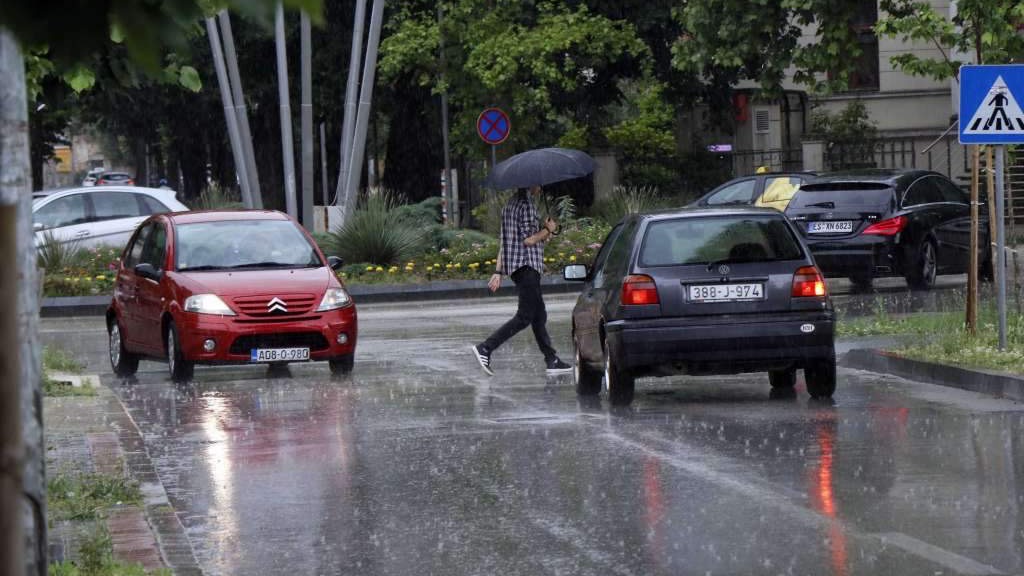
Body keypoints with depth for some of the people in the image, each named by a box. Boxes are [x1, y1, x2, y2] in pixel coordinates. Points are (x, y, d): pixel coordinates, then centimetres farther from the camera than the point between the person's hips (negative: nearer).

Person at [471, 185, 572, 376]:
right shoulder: (526, 204, -12)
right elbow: (528, 239, -19)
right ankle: (485, 348, -17)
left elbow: (503, 241, 18)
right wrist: (548, 230, -3)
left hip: (514, 266, 10)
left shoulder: (511, 204, 18)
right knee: (524, 317, -10)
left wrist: (498, 271, 18)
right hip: (527, 266, -10)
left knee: (539, 315, 11)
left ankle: (552, 360, 11)